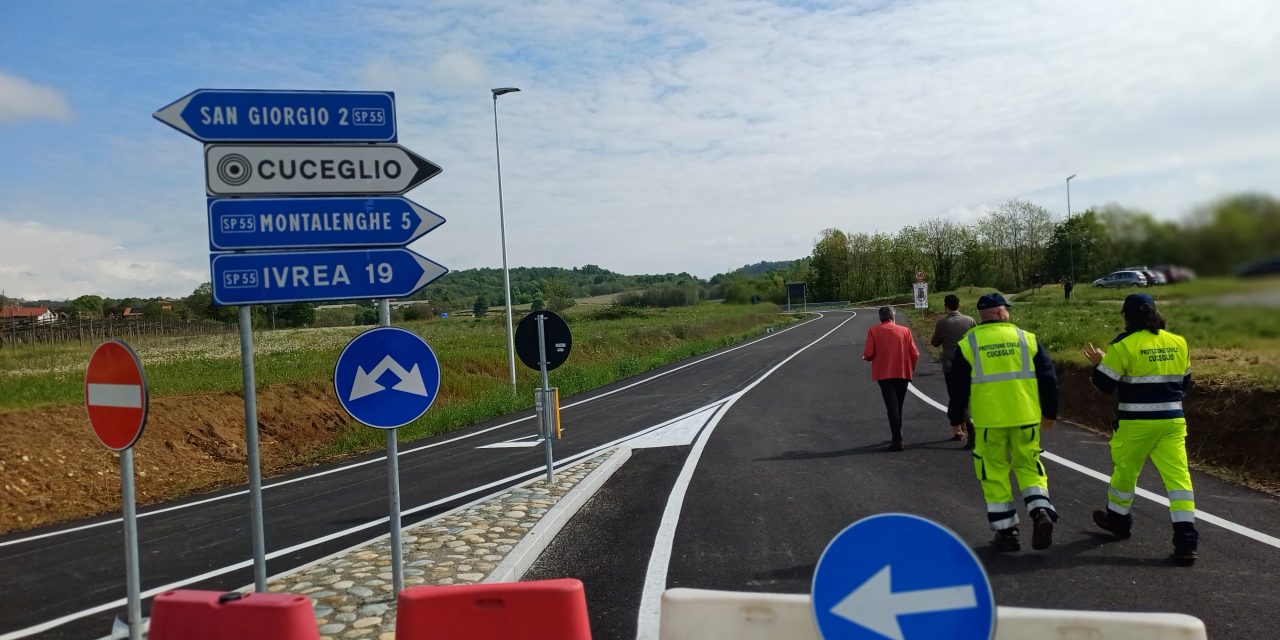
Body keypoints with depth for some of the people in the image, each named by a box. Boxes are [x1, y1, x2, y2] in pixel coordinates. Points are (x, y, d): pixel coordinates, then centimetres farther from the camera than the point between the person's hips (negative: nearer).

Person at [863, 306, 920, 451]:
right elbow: (915, 354, -2)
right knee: (898, 406, 17)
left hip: (884, 374, -2)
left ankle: (897, 441, -13)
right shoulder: (904, 331, 1)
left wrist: (866, 357, 13)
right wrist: (911, 367, 15)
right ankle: (897, 435, 29)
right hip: (903, 373, 2)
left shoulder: (873, 331, -3)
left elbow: (868, 354, -10)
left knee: (892, 407, -4)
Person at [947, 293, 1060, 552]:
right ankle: (1041, 512, -4)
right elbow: (1048, 377, 6)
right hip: (1026, 418, 2)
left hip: (988, 421, -1)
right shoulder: (1026, 338, 3)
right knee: (1029, 467, 17)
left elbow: (957, 385, 3)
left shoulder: (968, 344, 0)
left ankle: (1006, 531, 11)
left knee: (994, 473, 9)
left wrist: (956, 418, 15)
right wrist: (1049, 412, 17)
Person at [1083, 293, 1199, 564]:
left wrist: (1099, 363, 9)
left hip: (1136, 423, -4)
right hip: (1172, 421, 4)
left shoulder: (1125, 345, -12)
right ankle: (1186, 539, -7)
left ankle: (1118, 519, 35)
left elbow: (1104, 384, -9)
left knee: (1125, 471, 16)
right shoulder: (1178, 343, 6)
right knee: (1178, 476, 0)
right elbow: (1184, 383, 16)